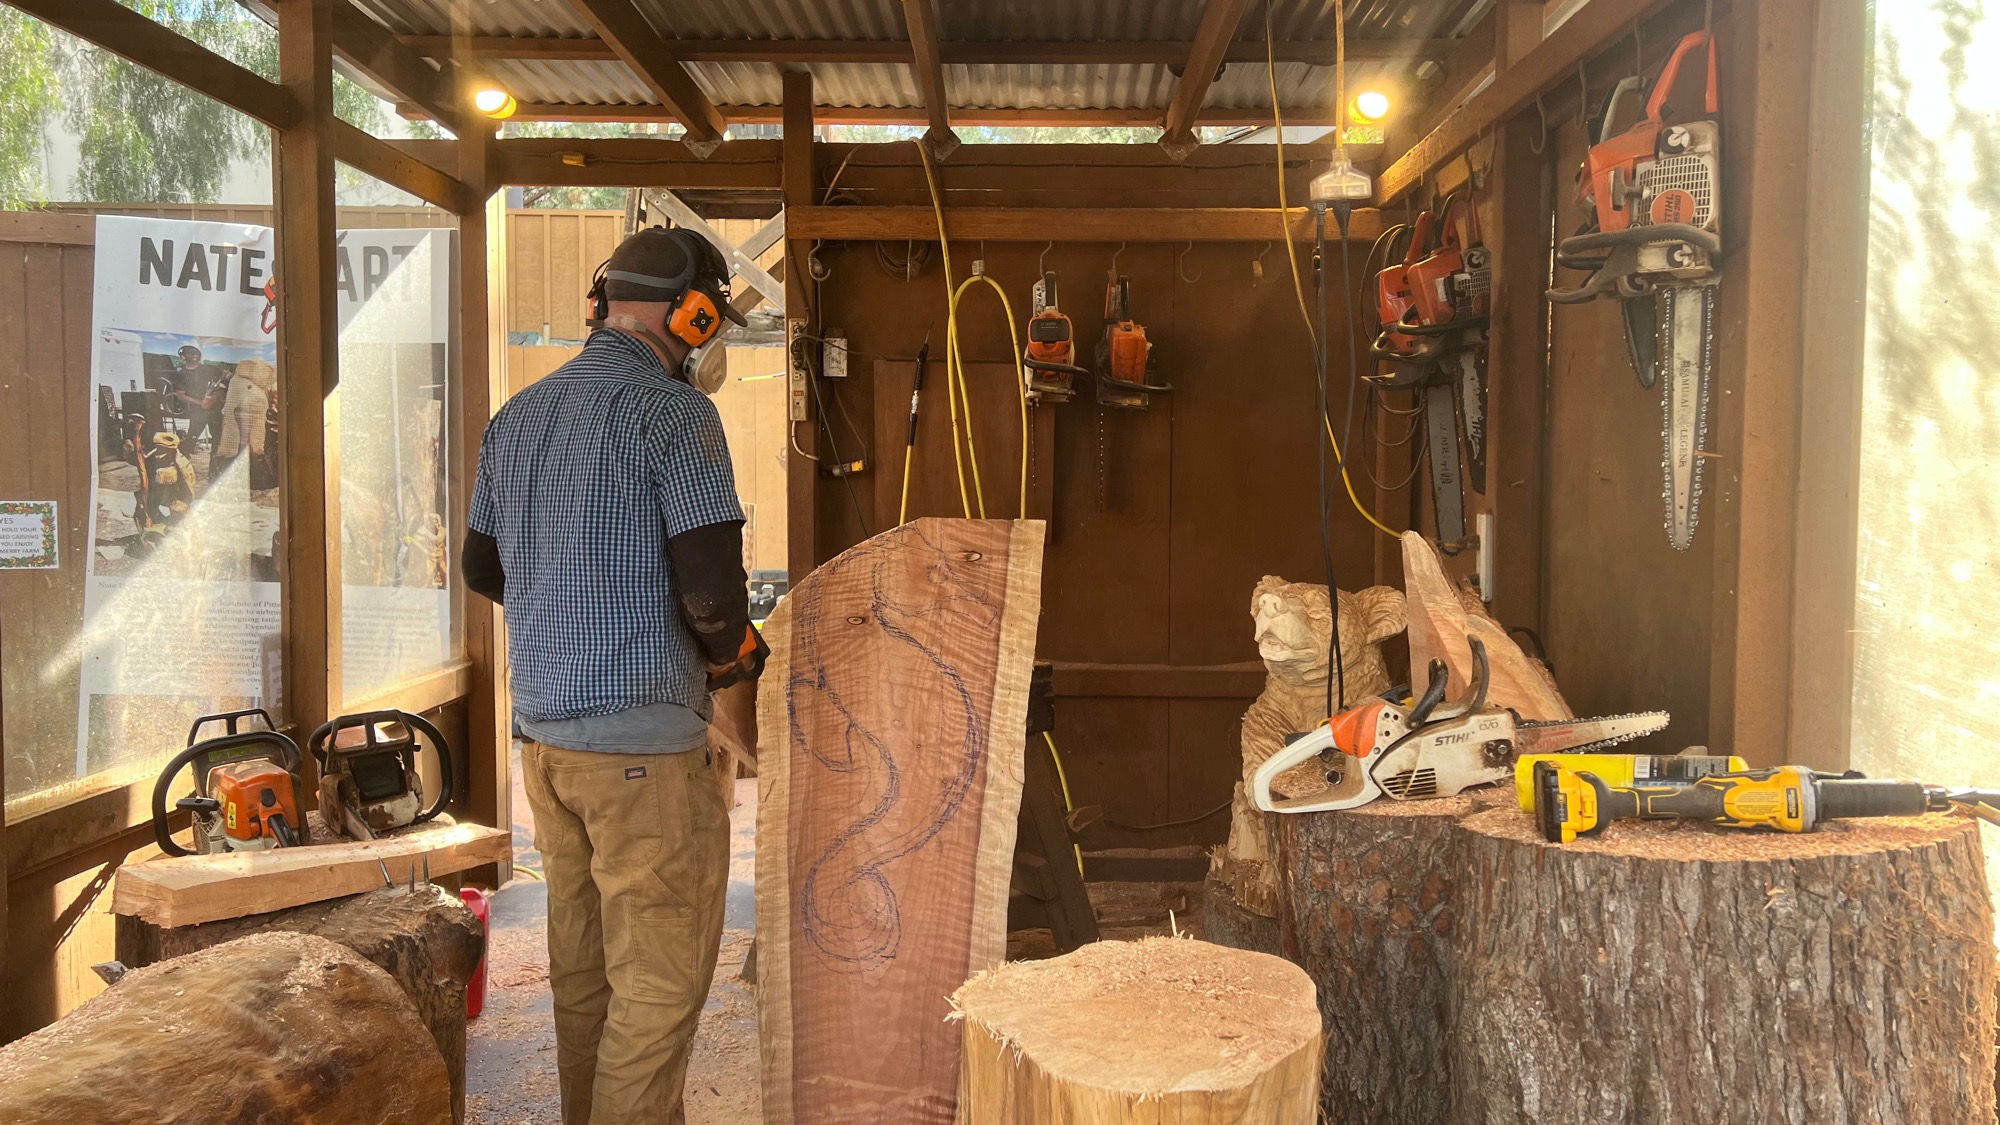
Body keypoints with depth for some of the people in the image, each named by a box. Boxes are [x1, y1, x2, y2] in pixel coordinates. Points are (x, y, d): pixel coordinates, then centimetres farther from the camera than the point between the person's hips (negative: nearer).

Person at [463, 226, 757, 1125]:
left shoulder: (515, 416, 11)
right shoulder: (672, 411, -13)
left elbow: (482, 568, 20)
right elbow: (712, 587, -19)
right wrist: (724, 649, 1)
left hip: (542, 729, 8)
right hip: (642, 743, -8)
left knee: (581, 963, 19)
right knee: (661, 981, 1)